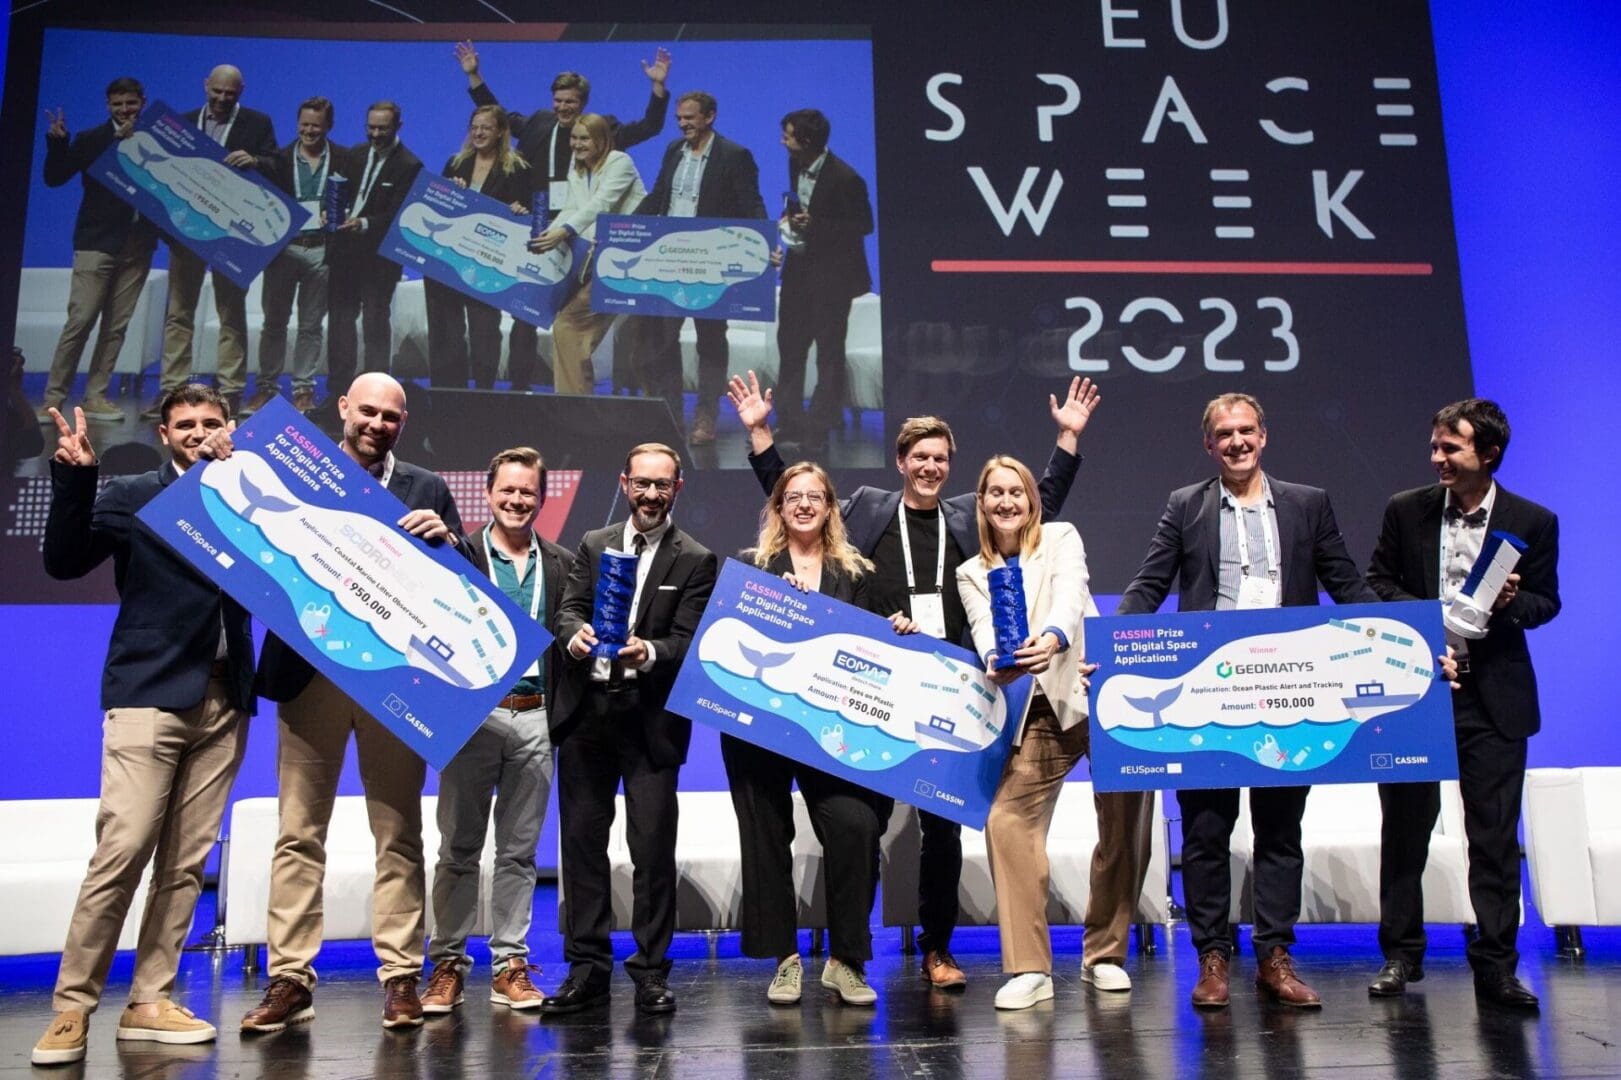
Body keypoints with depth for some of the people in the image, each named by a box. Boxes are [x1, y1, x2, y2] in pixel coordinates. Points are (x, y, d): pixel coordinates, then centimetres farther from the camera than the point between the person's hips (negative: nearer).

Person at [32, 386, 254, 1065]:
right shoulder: (131, 497, 7)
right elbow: (64, 562, -4)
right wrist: (75, 478, -14)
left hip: (224, 703, 3)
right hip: (150, 695, -3)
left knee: (186, 861, 3)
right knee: (122, 851, -10)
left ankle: (149, 1002, 12)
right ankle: (72, 1007, 1)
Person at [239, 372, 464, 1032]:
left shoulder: (427, 491, 11)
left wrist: (445, 537, -13)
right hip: (311, 672, 0)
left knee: (398, 835, 4)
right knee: (299, 834, 3)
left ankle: (401, 978, 11)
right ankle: (290, 981, 11)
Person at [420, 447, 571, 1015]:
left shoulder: (560, 564, 11)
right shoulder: (460, 554, 2)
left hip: (535, 718, 2)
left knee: (519, 851, 9)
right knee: (458, 847, 5)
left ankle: (510, 964, 17)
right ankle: (448, 962, 16)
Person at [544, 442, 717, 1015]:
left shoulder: (696, 560, 4)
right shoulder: (594, 544, 14)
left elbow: (687, 640, -4)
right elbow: (568, 608, 5)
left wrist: (649, 652, -25)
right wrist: (577, 634, -18)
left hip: (651, 717, -3)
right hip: (586, 710, 3)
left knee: (653, 847, -3)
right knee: (581, 841, 7)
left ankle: (651, 972, 10)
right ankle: (587, 967, 18)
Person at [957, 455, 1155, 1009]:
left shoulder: (1061, 538, 9)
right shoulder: (972, 573, 16)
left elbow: (1070, 595, -11)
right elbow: (983, 632, -1)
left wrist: (1051, 639, -33)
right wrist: (996, 662, -26)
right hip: (1039, 710, 2)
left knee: (1124, 823, -1)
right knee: (1008, 821, -14)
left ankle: (1104, 954, 18)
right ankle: (1029, 969, -8)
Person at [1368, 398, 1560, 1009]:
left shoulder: (1534, 522, 2)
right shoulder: (1405, 511, 4)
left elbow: (1546, 602, 6)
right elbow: (1378, 583, 6)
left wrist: (1512, 603, -16)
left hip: (1494, 695, -1)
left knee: (1495, 833, 2)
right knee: (1406, 825, 7)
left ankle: (1496, 966, 12)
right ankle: (1402, 954, 19)